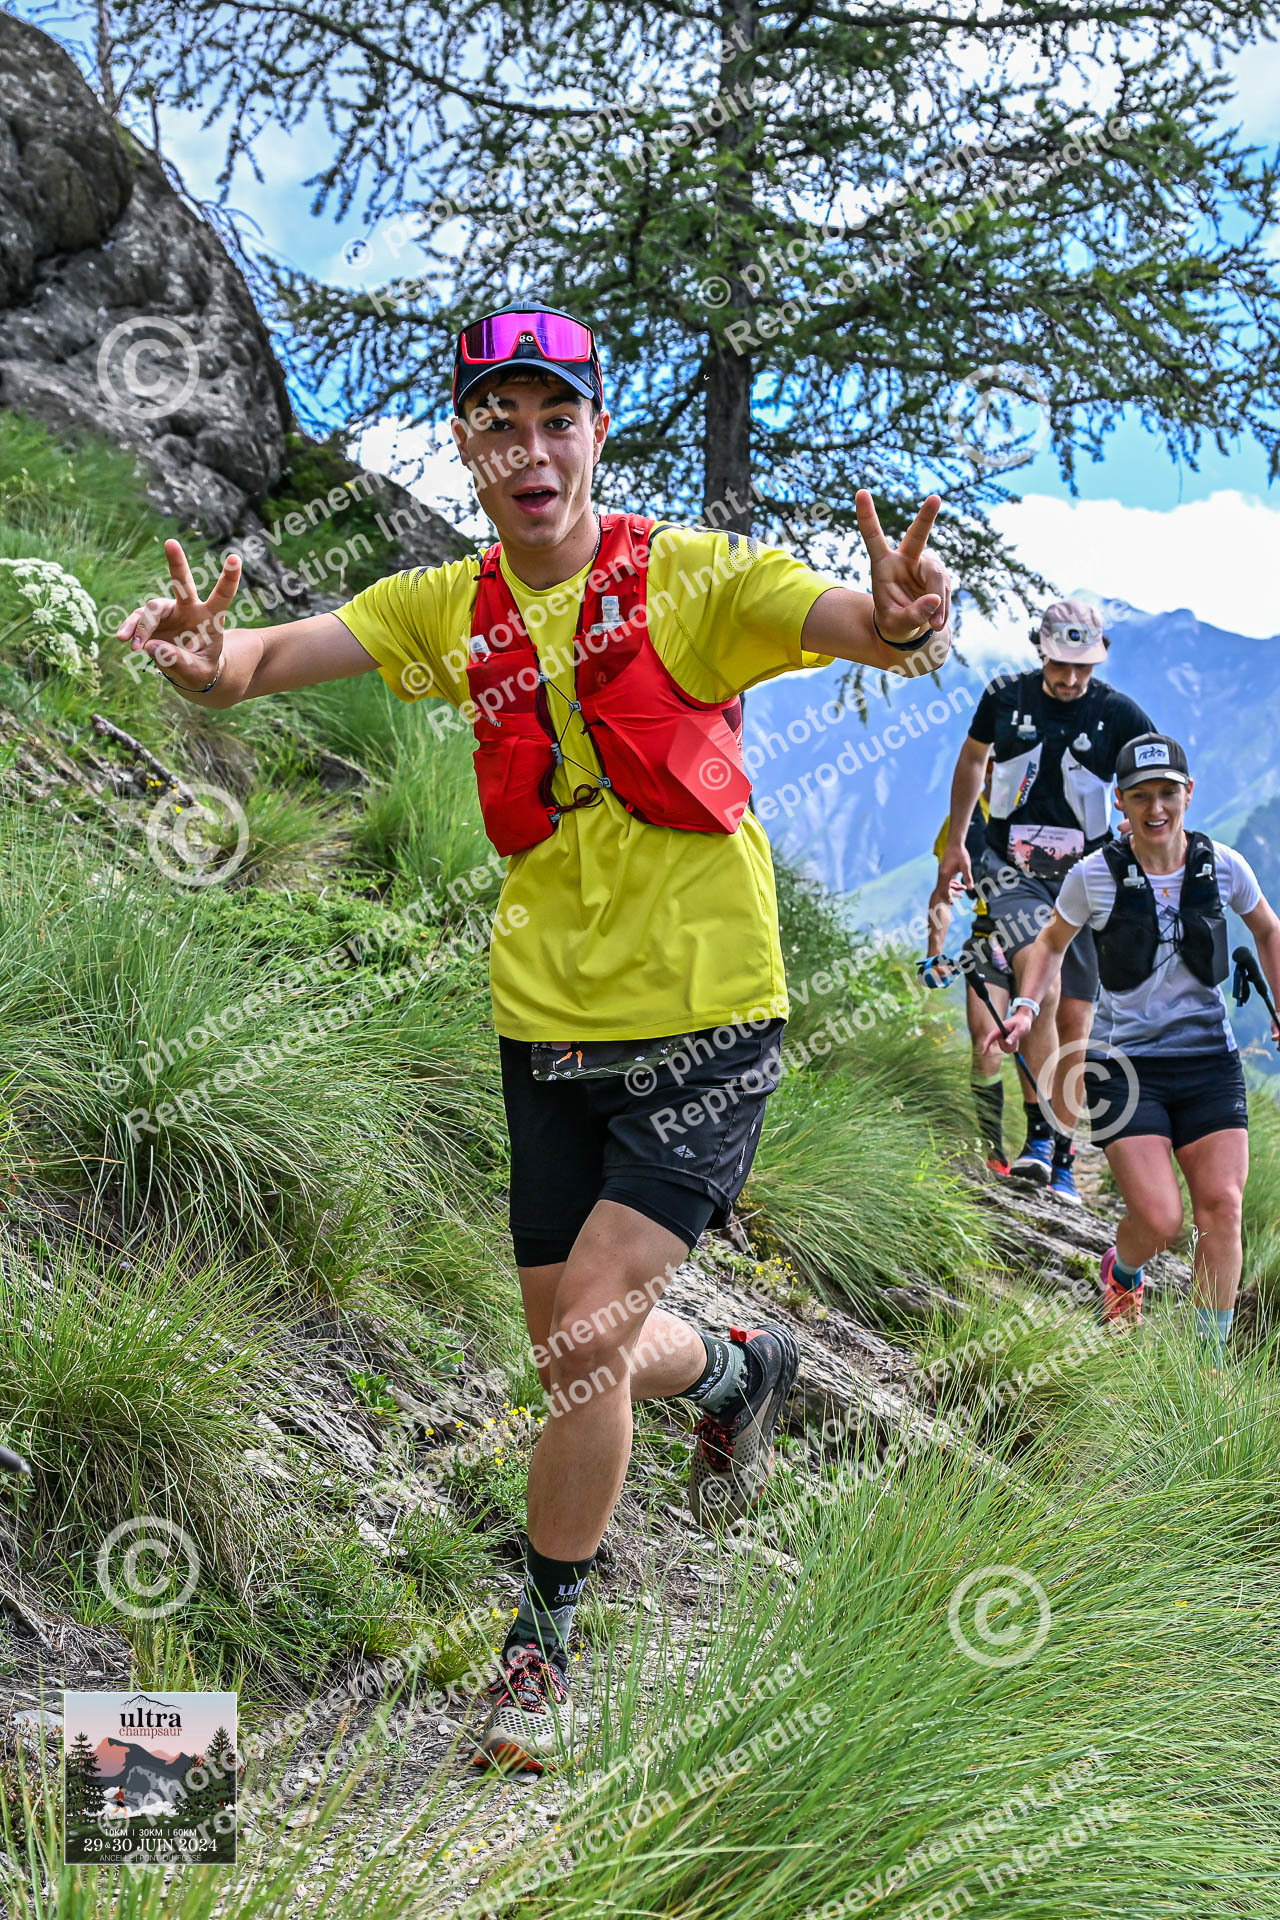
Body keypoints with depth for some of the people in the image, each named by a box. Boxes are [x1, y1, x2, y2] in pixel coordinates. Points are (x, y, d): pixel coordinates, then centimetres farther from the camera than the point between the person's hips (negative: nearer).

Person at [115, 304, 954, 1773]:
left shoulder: (692, 576, -9)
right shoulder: (448, 610, 2)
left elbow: (863, 629, -24)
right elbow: (265, 659, -10)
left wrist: (903, 623, -49)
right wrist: (207, 655, -34)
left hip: (705, 1020, -4)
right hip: (548, 1026, 5)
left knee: (589, 1332, -13)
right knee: (573, 1353, 13)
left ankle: (543, 1644, 10)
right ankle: (738, 1373, 47)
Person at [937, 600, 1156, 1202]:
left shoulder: (1118, 714, -7)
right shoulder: (1006, 696, -2)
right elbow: (972, 761, 15)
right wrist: (955, 842, 17)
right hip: (1013, 871, -1)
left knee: (1075, 1022, 2)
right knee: (1041, 986, -25)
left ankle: (1062, 1162, 14)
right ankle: (1039, 1133, -18)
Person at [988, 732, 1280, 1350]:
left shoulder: (1223, 866, -1)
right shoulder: (1095, 875, -6)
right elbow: (1052, 942, 12)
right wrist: (1026, 1007, -2)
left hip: (1209, 1061, 2)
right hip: (1126, 1064, -2)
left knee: (1221, 1206, -9)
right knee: (1159, 1218, -12)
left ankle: (1212, 1353, 5)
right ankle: (1121, 1273, 25)